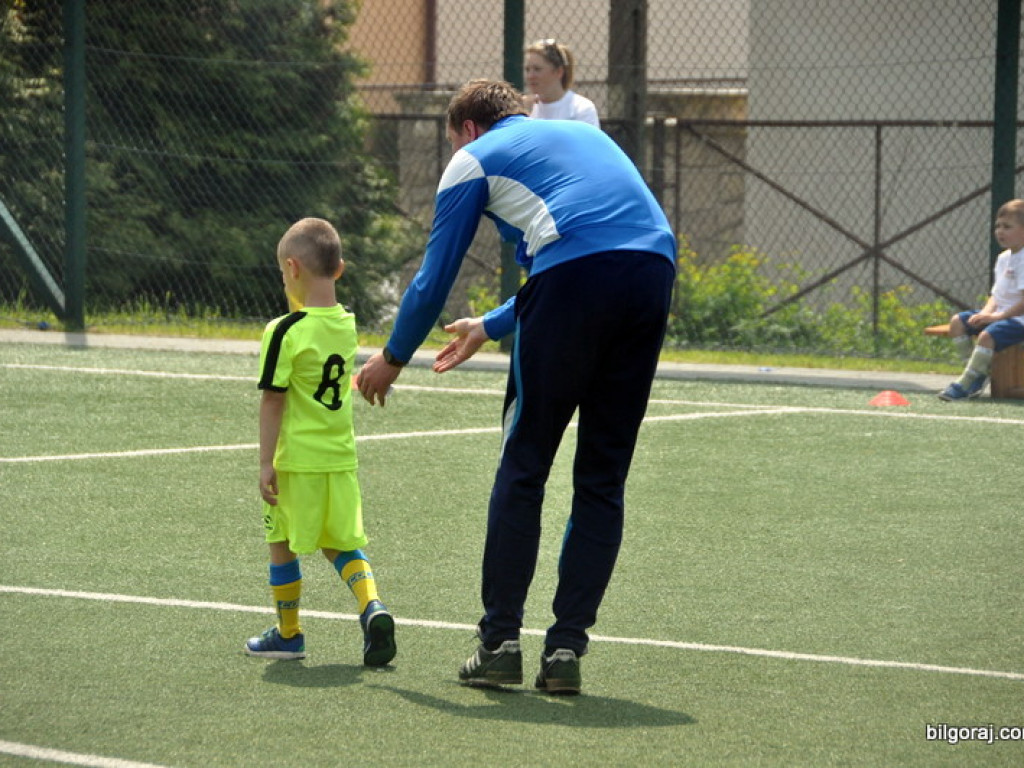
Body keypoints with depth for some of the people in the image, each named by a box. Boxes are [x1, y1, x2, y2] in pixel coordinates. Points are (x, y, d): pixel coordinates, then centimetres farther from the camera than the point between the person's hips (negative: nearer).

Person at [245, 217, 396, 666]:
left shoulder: (285, 332, -15)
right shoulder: (346, 325, 3)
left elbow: (273, 401, -14)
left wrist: (266, 462, -10)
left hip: (297, 459, -5)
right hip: (341, 456, 5)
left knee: (283, 545, 11)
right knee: (342, 544, 14)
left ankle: (288, 634, 22)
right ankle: (372, 607, -11)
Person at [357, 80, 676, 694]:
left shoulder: (476, 158, 18)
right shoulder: (586, 135, 35)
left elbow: (434, 279, 19)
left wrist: (393, 358, 35)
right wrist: (490, 327, 51)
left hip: (576, 278, -5)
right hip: (656, 269, 5)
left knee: (523, 467, 6)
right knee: (602, 479, 10)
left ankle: (501, 642, 5)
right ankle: (567, 649, 8)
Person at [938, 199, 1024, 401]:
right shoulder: (1003, 258, 14)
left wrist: (999, 316, -20)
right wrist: (988, 311, -2)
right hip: (1000, 314, 10)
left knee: (987, 335, -34)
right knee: (957, 322, -3)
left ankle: (964, 385, -27)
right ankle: (977, 373, -5)